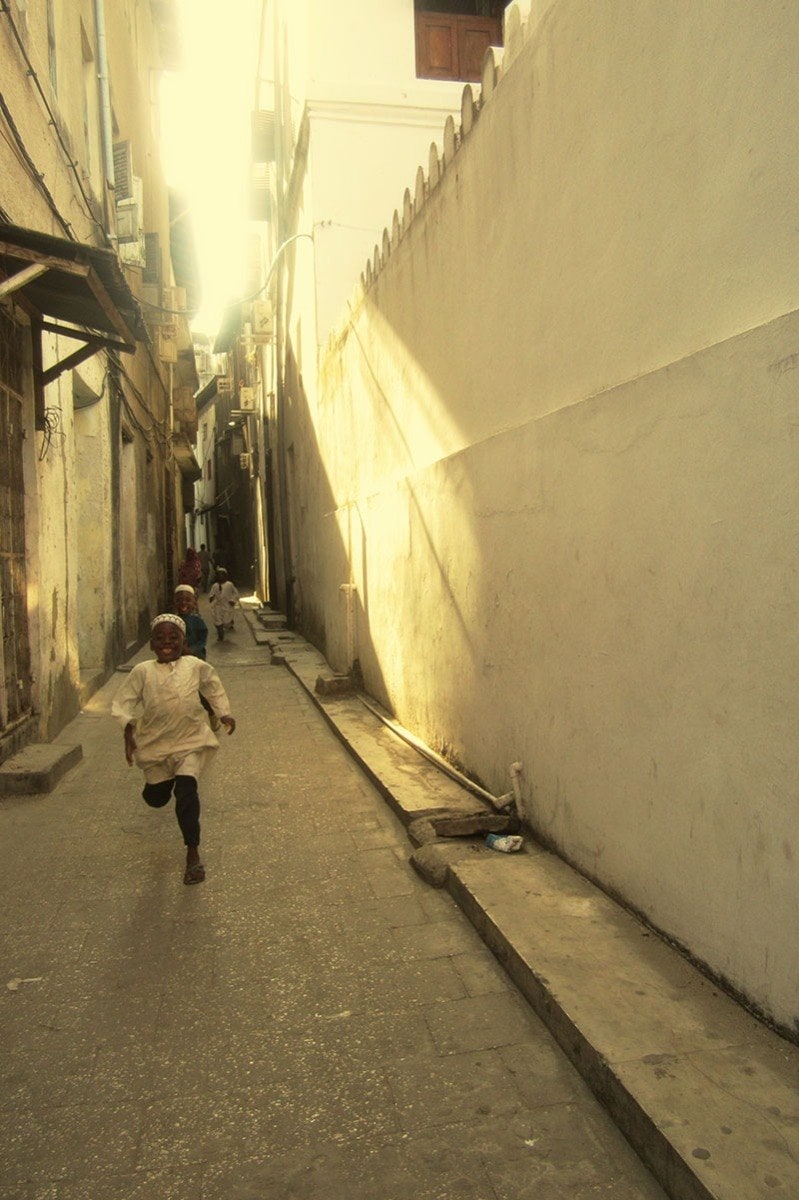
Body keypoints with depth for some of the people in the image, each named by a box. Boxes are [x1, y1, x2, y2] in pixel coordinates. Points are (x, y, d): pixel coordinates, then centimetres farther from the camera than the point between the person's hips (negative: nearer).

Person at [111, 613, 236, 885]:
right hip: (154, 743, 1)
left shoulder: (196, 666, -7)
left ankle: (193, 853, -2)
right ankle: (164, 780, 54)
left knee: (186, 790, -17)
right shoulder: (142, 671, -10)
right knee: (156, 797, 13)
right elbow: (122, 702, -7)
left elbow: (214, 687, 12)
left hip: (190, 740, -1)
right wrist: (128, 726, -24)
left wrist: (224, 713, 5)